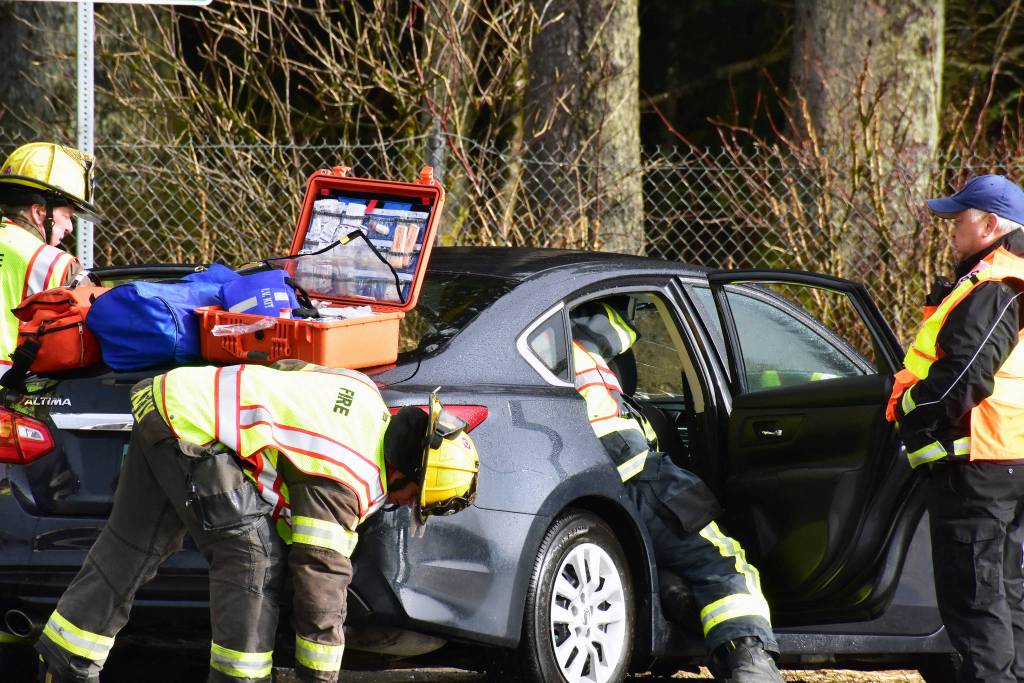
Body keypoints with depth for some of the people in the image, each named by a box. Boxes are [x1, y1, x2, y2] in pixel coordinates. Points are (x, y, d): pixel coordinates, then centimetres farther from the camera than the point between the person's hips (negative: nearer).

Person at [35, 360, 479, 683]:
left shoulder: (366, 395, 6)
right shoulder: (346, 485, -17)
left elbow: (289, 370, 24)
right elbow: (320, 581, -13)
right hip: (193, 431, -10)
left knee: (125, 555, 13)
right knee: (253, 555, -11)